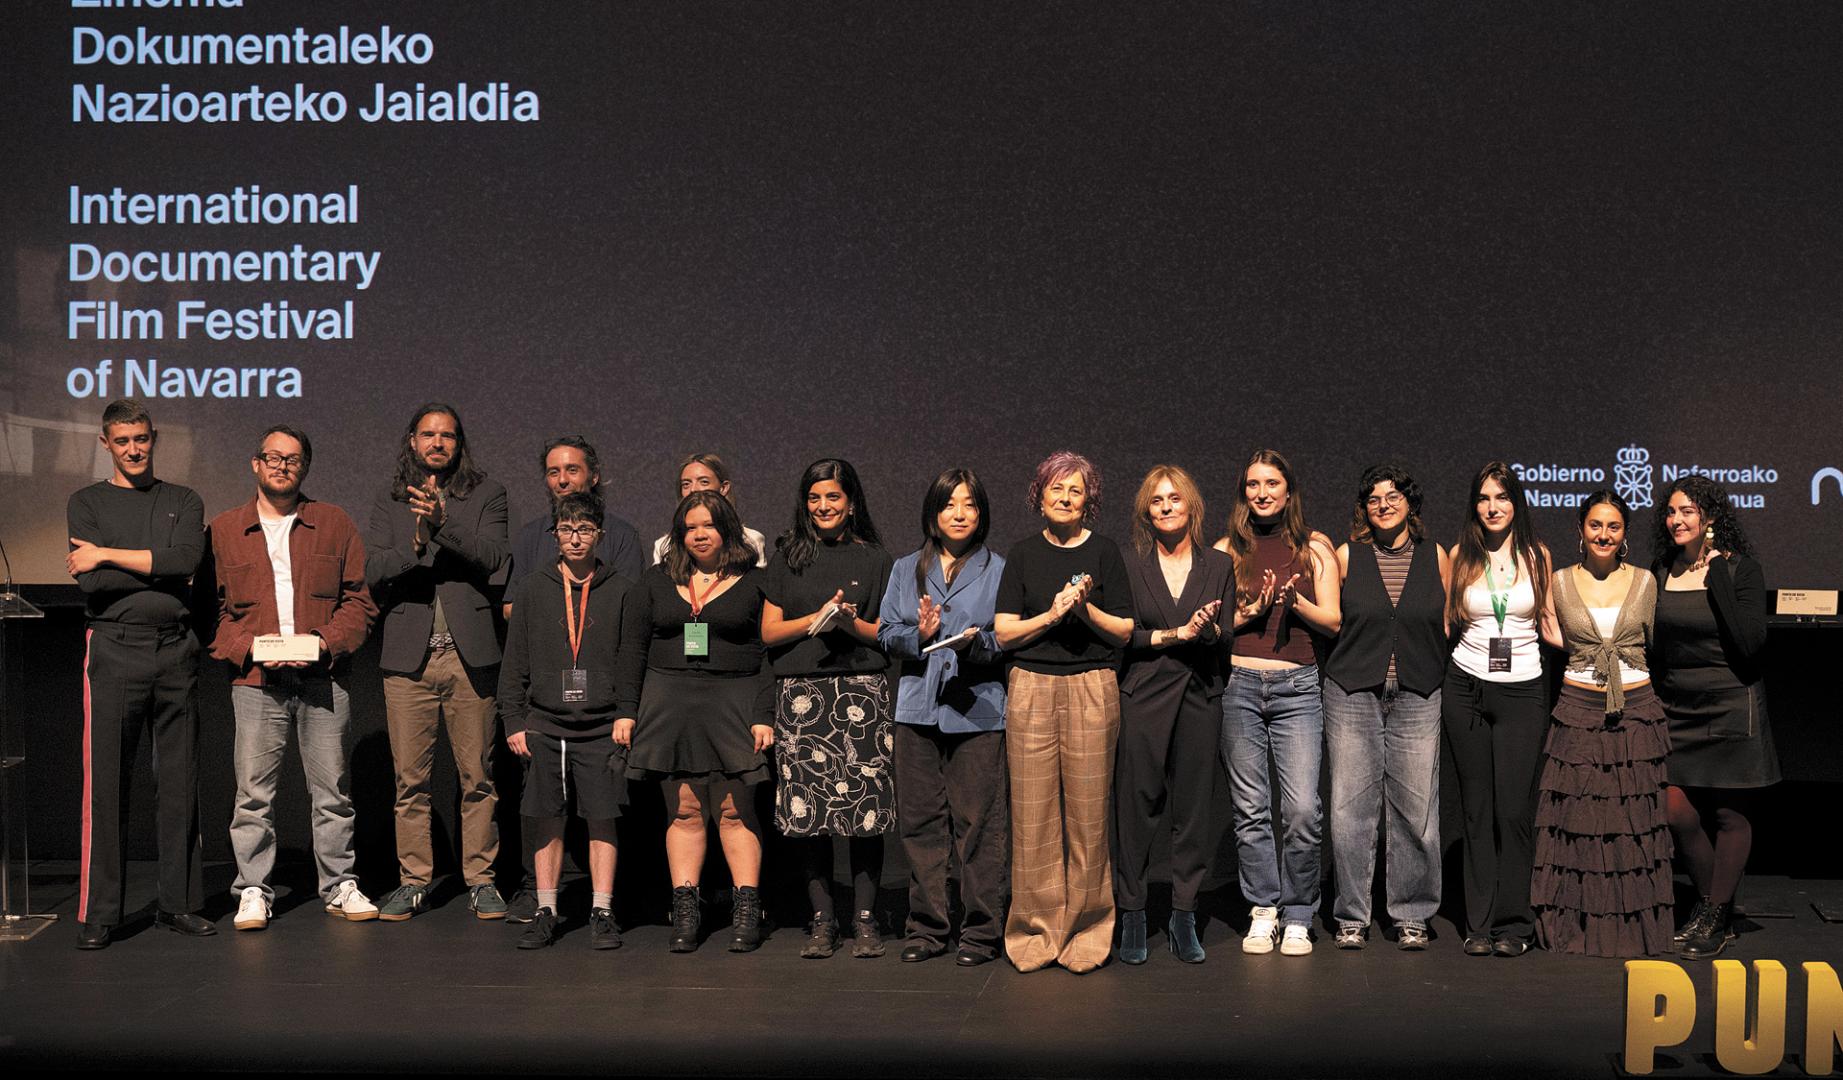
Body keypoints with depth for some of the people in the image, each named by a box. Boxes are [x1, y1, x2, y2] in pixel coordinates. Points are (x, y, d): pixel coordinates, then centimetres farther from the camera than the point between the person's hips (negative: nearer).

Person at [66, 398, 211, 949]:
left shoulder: (183, 502, 13)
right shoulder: (88, 503, 8)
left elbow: (187, 562, -7)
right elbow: (92, 583, -6)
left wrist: (109, 557, -8)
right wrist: (158, 569, -5)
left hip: (175, 652, 2)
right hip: (114, 651, -2)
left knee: (179, 785, 5)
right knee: (105, 786, -2)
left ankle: (178, 903, 13)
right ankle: (98, 914, 5)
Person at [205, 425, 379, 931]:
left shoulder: (334, 524, 10)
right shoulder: (223, 530, 9)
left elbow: (359, 599, 8)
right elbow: (211, 608, 7)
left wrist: (328, 642, -8)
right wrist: (250, 648, -8)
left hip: (323, 676, 0)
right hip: (255, 680, 0)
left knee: (332, 787, 4)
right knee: (253, 791, 0)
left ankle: (340, 886, 14)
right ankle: (253, 892, 11)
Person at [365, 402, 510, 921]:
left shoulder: (486, 494, 8)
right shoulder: (389, 503, 14)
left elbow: (491, 557, -7)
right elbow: (373, 572, 2)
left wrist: (443, 522, -20)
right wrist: (418, 541, -15)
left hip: (469, 654, -1)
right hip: (409, 655, 2)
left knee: (477, 776, 2)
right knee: (410, 778, 4)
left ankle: (480, 878, 12)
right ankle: (414, 881, 15)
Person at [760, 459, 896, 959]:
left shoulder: (875, 559, 10)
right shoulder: (788, 557, 12)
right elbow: (769, 631, 8)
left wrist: (853, 623, -9)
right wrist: (816, 619, -6)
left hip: (862, 691, -1)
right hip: (802, 692, 1)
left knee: (865, 805, -6)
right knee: (809, 808, -2)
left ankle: (865, 919, 2)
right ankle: (821, 920, 8)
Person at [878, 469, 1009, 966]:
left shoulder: (998, 570, 7)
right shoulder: (906, 569, 16)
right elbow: (886, 631, 9)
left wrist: (976, 643, -18)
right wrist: (919, 634, -10)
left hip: (978, 709, -3)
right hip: (918, 707, 3)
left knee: (978, 820, -3)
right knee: (920, 819, 5)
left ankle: (982, 929, 7)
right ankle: (927, 925, 16)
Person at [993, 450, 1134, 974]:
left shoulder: (1104, 552, 7)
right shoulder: (1023, 554, 10)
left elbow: (1124, 632, 5)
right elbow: (1004, 632, 4)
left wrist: (1086, 607, -11)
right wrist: (1051, 615, -10)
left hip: (1091, 690, -1)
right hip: (1031, 690, 1)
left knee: (1088, 811, -2)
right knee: (1033, 813, -2)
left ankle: (1086, 931, 9)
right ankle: (1038, 930, 8)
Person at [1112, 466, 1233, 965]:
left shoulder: (1219, 565, 9)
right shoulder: (1131, 566, 5)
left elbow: (1230, 637, 7)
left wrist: (1209, 629, -13)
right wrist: (1175, 634, -11)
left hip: (1200, 697, 2)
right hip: (1143, 696, -1)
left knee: (1193, 808, 2)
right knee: (1135, 806, -3)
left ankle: (1184, 917, 12)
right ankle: (1132, 916, 7)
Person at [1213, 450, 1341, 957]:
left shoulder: (1315, 548, 9)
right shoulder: (1227, 550, 11)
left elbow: (1332, 621, 5)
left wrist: (1295, 601, -12)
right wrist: (1251, 610, -8)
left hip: (1297, 687, -1)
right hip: (1239, 684, 1)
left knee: (1302, 809, -8)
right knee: (1250, 807, 3)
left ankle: (1297, 916, 7)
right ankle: (1263, 911, 16)